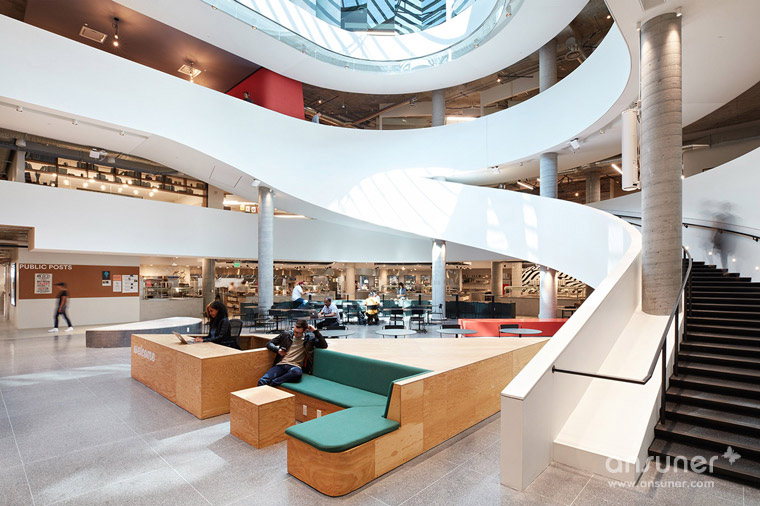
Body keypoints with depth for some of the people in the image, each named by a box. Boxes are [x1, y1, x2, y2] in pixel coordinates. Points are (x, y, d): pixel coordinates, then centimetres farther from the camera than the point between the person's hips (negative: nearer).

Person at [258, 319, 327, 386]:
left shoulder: (309, 338, 7)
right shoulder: (286, 334, 12)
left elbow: (324, 345, -1)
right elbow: (269, 344, 16)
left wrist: (315, 331, -7)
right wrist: (277, 350, -6)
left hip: (295, 366, -2)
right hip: (281, 364, 2)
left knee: (297, 372, -40)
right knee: (262, 380, -26)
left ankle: (271, 384, -28)